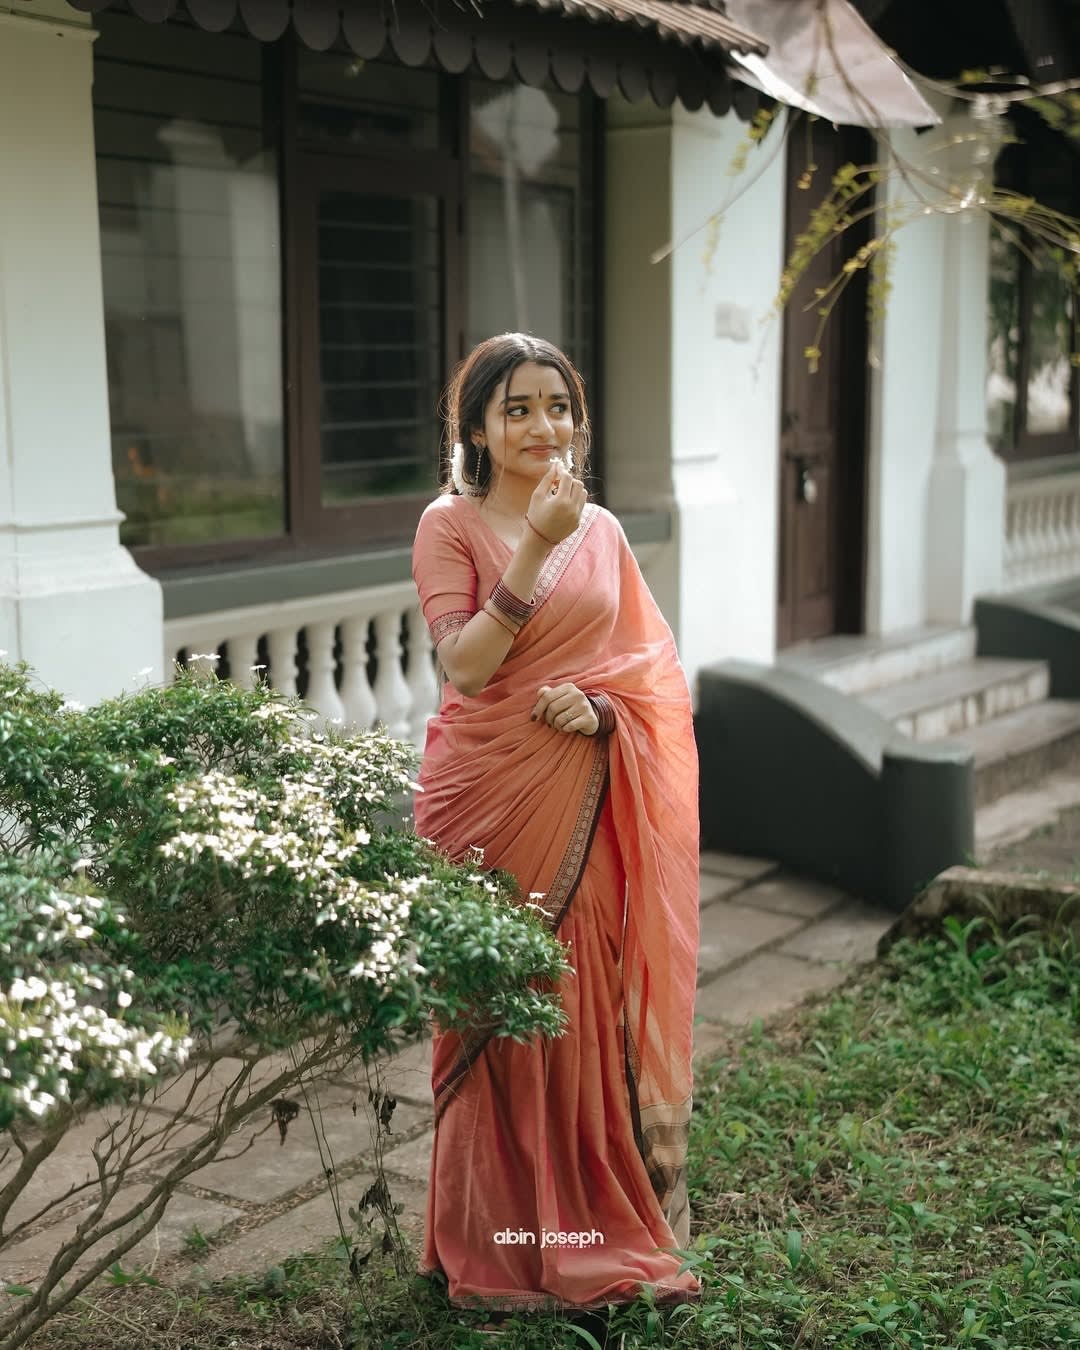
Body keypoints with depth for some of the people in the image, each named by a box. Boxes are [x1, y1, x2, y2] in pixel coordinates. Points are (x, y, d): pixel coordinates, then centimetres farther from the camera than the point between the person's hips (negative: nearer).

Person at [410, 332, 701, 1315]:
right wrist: (536, 545, -20)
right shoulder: (451, 523, -3)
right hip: (486, 799, -3)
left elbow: (652, 671, 12)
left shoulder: (602, 531, 9)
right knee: (493, 1011, 4)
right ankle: (495, 1246, 19)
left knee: (586, 1009, 7)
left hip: (584, 805, 4)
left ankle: (594, 1226, 24)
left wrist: (601, 708, -10)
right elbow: (464, 666, -14)